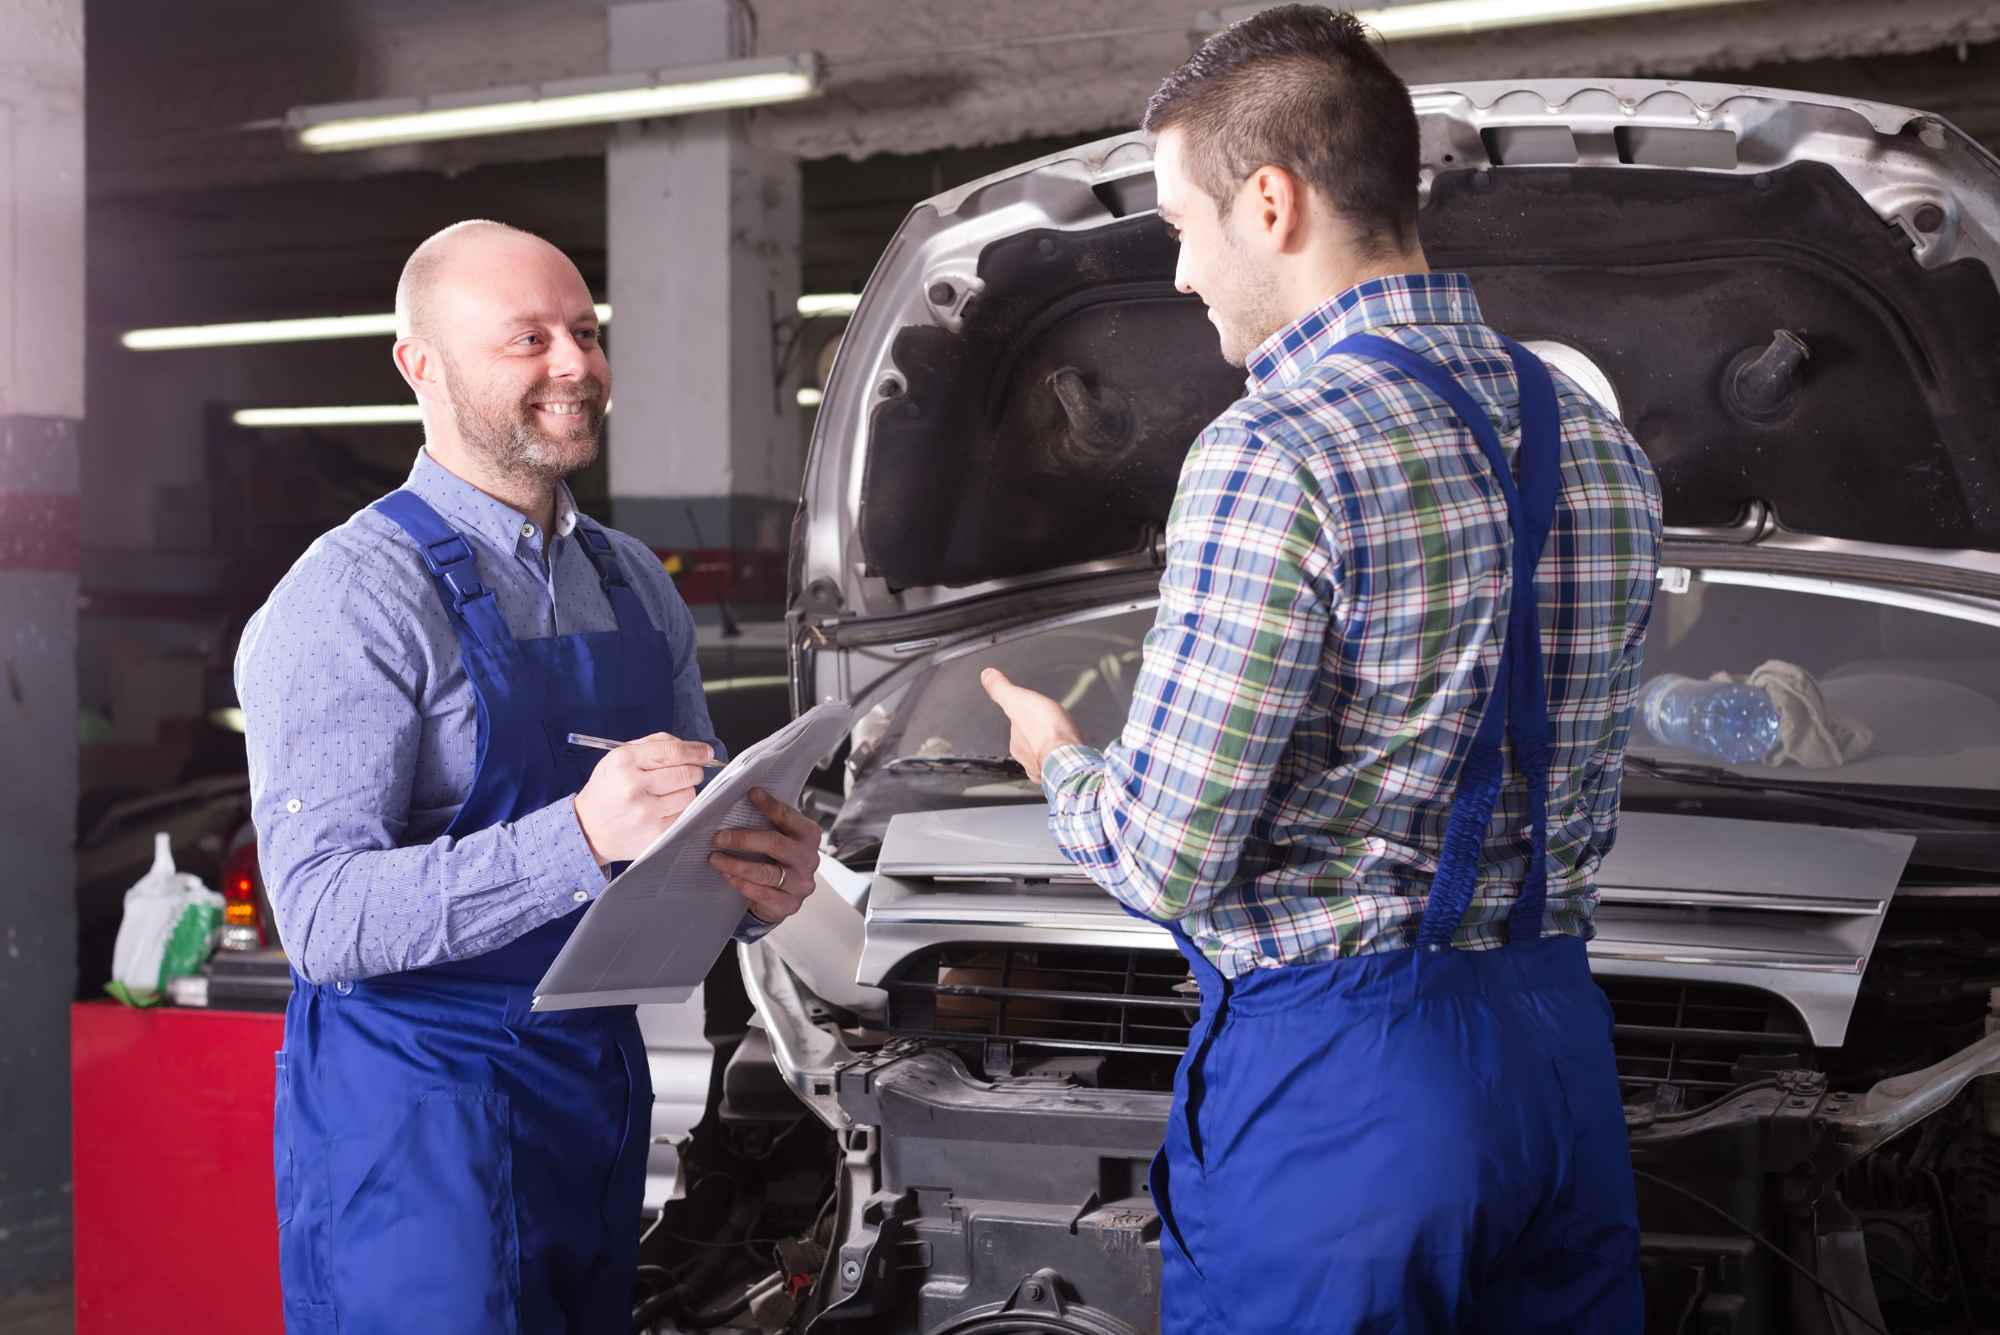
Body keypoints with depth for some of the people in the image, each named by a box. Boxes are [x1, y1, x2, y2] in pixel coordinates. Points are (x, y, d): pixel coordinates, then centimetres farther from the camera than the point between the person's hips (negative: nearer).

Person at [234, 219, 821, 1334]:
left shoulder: (638, 585, 12)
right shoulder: (353, 601, -14)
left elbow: (696, 838, 19)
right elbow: (323, 917, -22)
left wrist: (761, 880, -6)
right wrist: (583, 837, -34)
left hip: (603, 1087, 7)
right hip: (419, 1106, -7)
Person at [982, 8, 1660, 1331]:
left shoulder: (1278, 452, -18)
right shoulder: (1599, 440, 7)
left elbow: (1168, 864, -17)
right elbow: (1581, 813, 14)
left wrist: (1061, 759, 3)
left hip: (1334, 1069, -7)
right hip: (1561, 1040, 8)